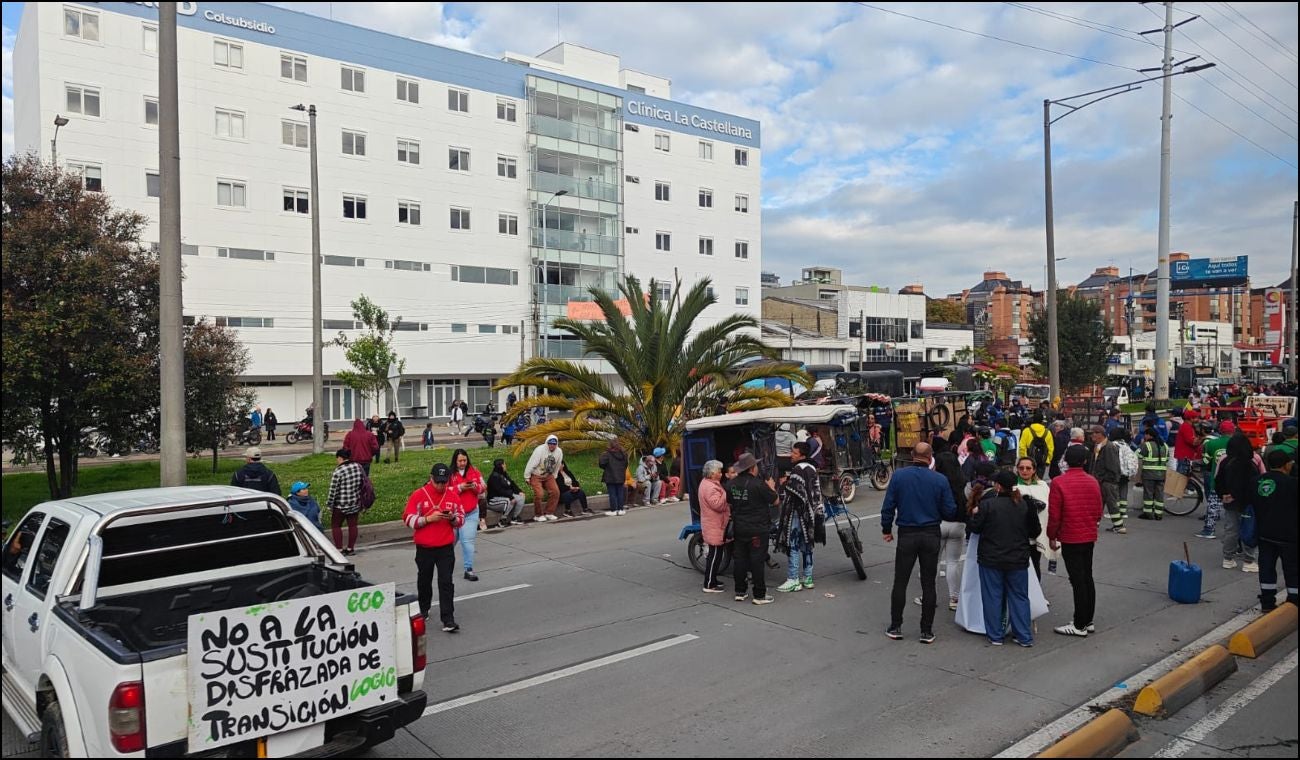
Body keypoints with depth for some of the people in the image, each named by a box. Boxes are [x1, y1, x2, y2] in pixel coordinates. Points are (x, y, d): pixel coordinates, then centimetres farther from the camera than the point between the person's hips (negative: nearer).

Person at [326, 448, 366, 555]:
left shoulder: (338, 471, -18)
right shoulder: (358, 467, 0)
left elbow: (333, 490, -15)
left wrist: (329, 504, -3)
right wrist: (361, 502, 17)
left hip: (341, 505, -6)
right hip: (355, 504, 6)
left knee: (335, 525, 10)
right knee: (352, 525, 14)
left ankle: (339, 549, 9)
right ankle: (350, 548, 20)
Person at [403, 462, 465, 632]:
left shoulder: (452, 496, 1)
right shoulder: (418, 495, -6)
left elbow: (461, 519, 9)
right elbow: (408, 519, -8)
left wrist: (453, 518, -14)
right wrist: (429, 518, -20)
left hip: (446, 547, 0)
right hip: (424, 548, 0)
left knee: (446, 582, -6)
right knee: (424, 581, 17)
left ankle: (448, 620, -6)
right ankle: (423, 611, 41)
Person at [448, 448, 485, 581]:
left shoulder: (474, 472, 3)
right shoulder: (449, 474, -5)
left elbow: (483, 487, 6)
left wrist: (475, 486, -14)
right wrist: (459, 487, -20)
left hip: (471, 512, 1)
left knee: (468, 540, -5)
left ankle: (469, 569, 0)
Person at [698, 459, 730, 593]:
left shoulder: (707, 483, 13)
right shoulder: (710, 487, -22)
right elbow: (718, 504, -29)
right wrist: (727, 493, -25)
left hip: (714, 526, 11)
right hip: (714, 527, -11)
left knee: (715, 555, 19)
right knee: (715, 556, -6)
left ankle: (713, 580, 28)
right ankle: (709, 585, -1)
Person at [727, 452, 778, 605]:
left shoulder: (732, 484, 2)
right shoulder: (758, 484, -18)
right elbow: (775, 501, -9)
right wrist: (771, 488, 8)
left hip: (739, 528, 6)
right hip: (757, 529, -6)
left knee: (739, 560, 12)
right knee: (757, 561, 0)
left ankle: (740, 592, 19)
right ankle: (759, 595, 5)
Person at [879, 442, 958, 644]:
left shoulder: (898, 476, -6)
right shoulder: (940, 480, -6)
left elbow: (888, 507, -4)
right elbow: (950, 512, -4)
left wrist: (886, 529, 9)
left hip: (907, 535, -1)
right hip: (931, 535, 1)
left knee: (900, 582, 9)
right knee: (928, 584, 9)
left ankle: (895, 627, 14)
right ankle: (927, 631, 13)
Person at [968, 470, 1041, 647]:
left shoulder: (987, 504, -15)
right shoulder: (1025, 505, -4)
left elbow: (975, 528, -7)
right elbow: (1035, 532, 4)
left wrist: (974, 514, 11)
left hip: (991, 559, -3)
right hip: (1018, 560, 3)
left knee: (992, 597, 7)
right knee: (1019, 597, 12)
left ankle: (995, 635, 12)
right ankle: (1024, 637, 15)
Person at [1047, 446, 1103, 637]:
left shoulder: (1058, 483, -15)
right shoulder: (1093, 481, 1)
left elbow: (1054, 515, -13)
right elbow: (1098, 512, 8)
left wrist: (1052, 537, 0)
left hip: (1070, 538, -6)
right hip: (1089, 536, 6)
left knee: (1078, 581, -1)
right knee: (1087, 578, 15)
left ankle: (1080, 625, 5)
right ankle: (1088, 621, 23)